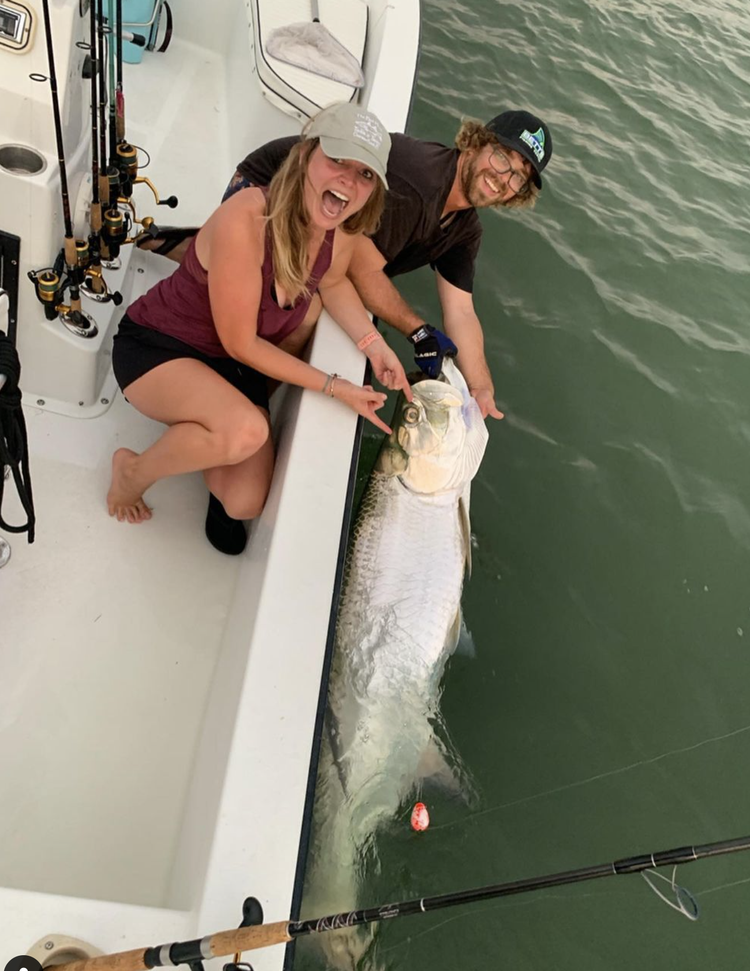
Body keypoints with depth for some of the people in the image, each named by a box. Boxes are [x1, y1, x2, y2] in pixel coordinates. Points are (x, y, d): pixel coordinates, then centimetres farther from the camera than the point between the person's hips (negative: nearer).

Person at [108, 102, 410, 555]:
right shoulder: (245, 220, -32)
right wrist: (334, 387, -21)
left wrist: (375, 344, -4)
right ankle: (133, 471, -6)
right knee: (245, 431, -37)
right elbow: (241, 343, -25)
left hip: (235, 364, 6)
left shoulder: (341, 231, -12)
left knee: (245, 505, -7)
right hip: (155, 347, -6)